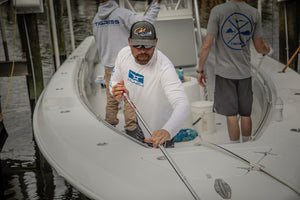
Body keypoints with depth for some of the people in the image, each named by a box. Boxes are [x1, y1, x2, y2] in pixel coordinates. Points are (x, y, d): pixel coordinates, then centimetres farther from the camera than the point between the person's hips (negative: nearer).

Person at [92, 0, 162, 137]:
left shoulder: (96, 19, 7)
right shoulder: (122, 14, -12)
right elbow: (146, 22, -18)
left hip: (108, 65, 5)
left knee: (111, 98, 13)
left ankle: (110, 125, 20)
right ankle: (131, 127, 3)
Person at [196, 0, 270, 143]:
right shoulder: (254, 13, -1)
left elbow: (207, 45, -12)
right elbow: (260, 48, 6)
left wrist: (200, 70, -1)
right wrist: (266, 49, 30)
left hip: (225, 72, -3)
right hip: (245, 72, 3)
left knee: (231, 115, 2)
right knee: (245, 114, 13)